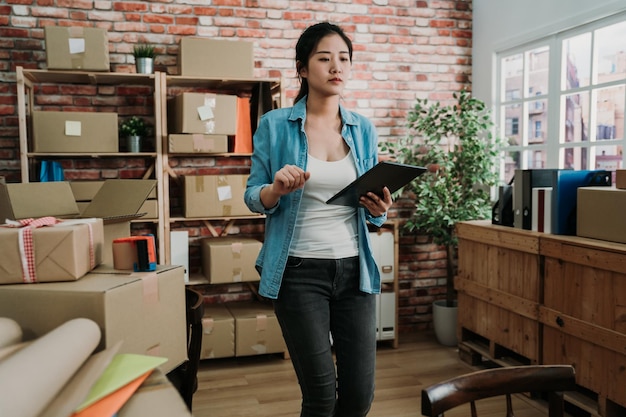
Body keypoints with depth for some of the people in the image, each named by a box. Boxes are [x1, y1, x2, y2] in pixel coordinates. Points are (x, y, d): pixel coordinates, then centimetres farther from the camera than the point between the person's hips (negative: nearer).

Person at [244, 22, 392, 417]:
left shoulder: (364, 129, 7)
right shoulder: (275, 125, -3)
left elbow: (372, 206, 12)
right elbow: (253, 198, 0)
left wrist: (379, 209, -11)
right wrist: (277, 189, -21)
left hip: (354, 267, 4)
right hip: (299, 270, -3)